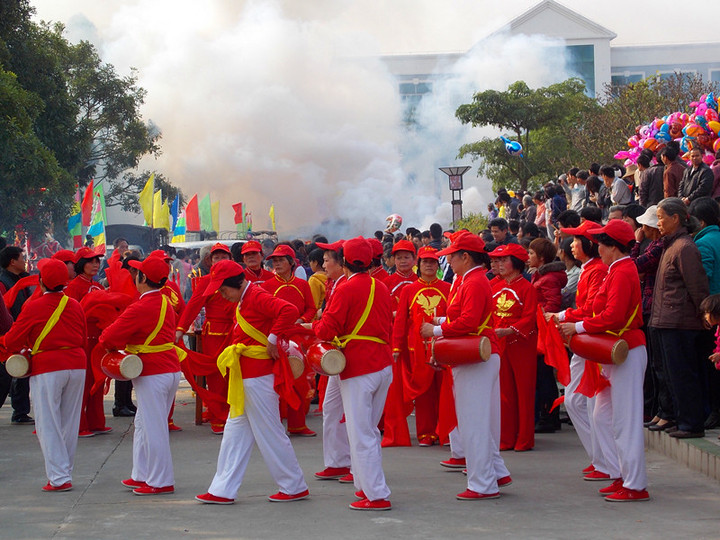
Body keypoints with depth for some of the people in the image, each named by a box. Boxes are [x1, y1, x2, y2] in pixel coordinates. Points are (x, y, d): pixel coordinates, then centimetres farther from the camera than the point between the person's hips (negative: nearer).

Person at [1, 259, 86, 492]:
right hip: (77, 366, 5)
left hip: (47, 369, -5)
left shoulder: (34, 308, -9)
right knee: (70, 424, 13)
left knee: (48, 425, 0)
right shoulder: (75, 306, 6)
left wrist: (20, 350, 16)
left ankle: (59, 478, -5)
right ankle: (66, 471, 19)